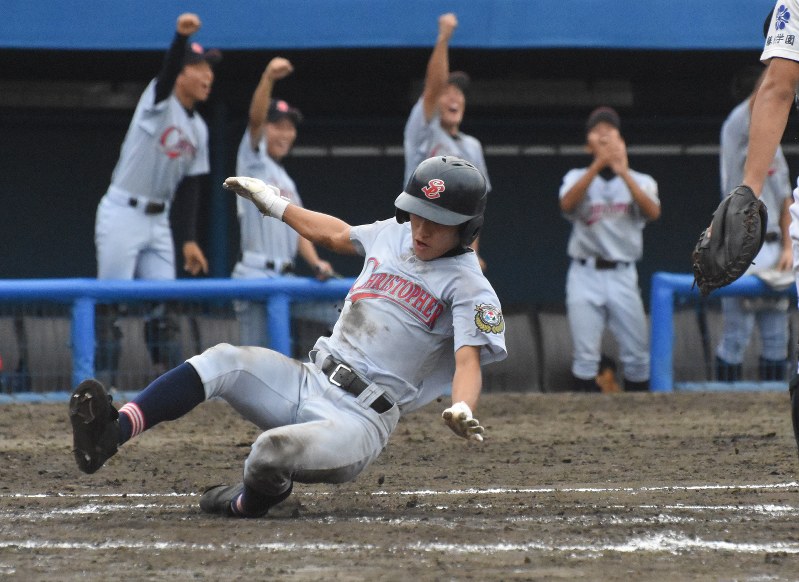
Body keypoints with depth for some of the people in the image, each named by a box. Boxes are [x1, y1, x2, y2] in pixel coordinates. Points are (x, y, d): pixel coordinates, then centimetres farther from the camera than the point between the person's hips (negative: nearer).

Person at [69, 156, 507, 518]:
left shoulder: (470, 289, -8)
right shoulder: (392, 235, 14)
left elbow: (469, 360, -21)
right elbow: (334, 234, 34)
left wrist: (462, 412, -43)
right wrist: (275, 204, 45)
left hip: (359, 419, -7)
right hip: (308, 383, 7)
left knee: (273, 451, -34)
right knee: (222, 361, -17)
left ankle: (247, 504, 1)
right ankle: (110, 434, -32)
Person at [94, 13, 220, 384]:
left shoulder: (198, 129, 13)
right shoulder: (159, 102, -7)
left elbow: (191, 189, 12)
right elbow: (167, 73, -30)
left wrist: (189, 240, 3)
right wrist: (182, 36, -50)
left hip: (158, 222, 7)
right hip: (122, 215, -7)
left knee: (162, 306, 6)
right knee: (113, 304, -8)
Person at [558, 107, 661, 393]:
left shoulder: (640, 181, 10)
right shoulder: (577, 178, 9)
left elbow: (652, 211, -12)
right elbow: (567, 204, -14)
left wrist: (623, 173, -22)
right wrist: (598, 165, -24)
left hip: (623, 275, 1)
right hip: (585, 275, 0)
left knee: (637, 356, -3)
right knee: (585, 356, -4)